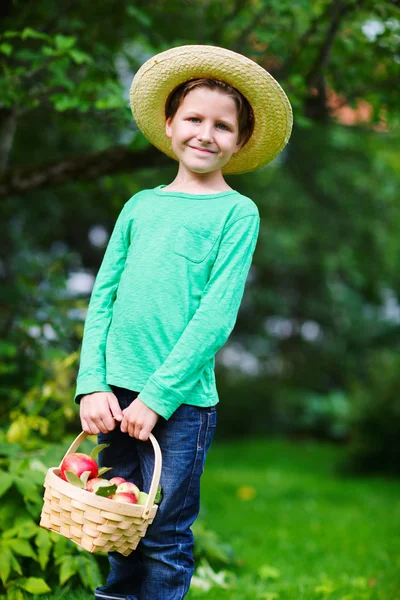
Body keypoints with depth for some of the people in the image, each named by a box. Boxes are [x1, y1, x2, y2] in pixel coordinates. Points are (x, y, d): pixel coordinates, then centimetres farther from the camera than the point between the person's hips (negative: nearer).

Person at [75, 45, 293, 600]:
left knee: (164, 541, 2)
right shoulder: (141, 205, 13)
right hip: (117, 393, 4)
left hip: (181, 399, -4)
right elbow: (103, 297, 10)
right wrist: (94, 383, -3)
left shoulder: (237, 212, 0)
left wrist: (158, 396, -14)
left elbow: (218, 312, -8)